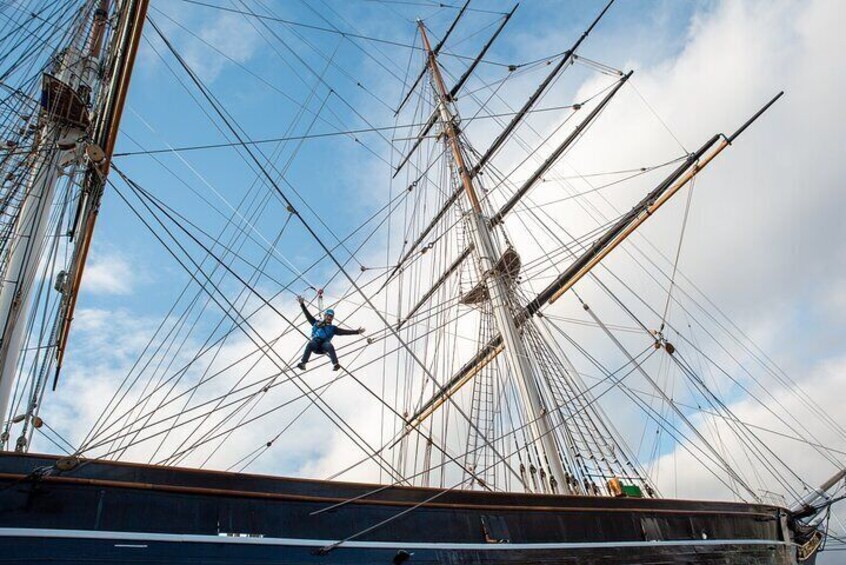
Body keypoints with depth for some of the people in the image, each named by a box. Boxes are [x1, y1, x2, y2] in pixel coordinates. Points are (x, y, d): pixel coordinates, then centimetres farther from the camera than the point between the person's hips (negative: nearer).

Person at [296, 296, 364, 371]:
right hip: (315, 343, 0)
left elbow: (344, 331, 14)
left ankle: (336, 364, -43)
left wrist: (356, 332, 3)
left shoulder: (333, 328, 23)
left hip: (325, 344, 0)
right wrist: (302, 304, 21)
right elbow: (308, 314, 26)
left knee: (329, 346, -35)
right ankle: (302, 363, -44)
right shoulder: (316, 323, 27)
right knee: (310, 344, -35)